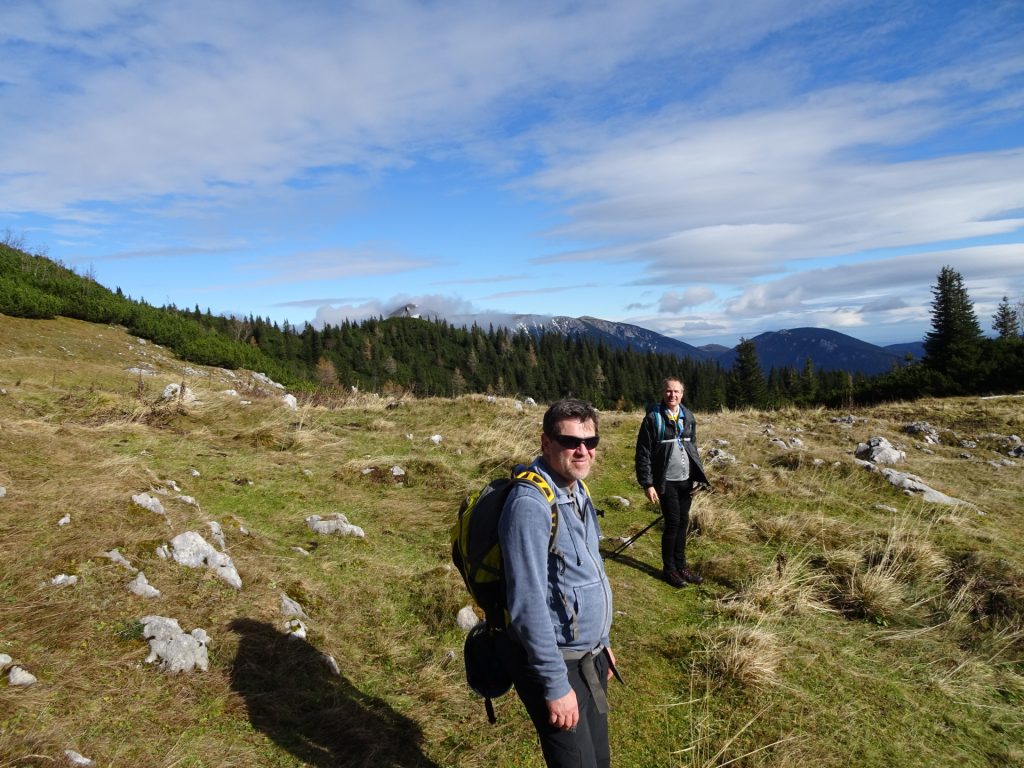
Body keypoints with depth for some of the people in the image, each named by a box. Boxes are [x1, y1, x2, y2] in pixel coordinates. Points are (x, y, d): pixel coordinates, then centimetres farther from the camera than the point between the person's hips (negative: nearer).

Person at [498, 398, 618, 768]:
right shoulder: (531, 504, -25)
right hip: (554, 661, -9)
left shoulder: (576, 490, 5)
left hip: (588, 656, 9)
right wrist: (555, 684, -22)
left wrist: (600, 642, 19)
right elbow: (528, 604, -26)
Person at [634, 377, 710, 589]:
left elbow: (693, 447, 15)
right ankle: (669, 569, 16)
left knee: (683, 523, 12)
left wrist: (698, 477, 11)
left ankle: (681, 565, 26)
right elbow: (643, 453, -10)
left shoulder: (688, 416, 7)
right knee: (673, 523, -1)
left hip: (686, 480, 5)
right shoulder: (653, 418, -9)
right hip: (666, 482, -5)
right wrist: (647, 484, -13)